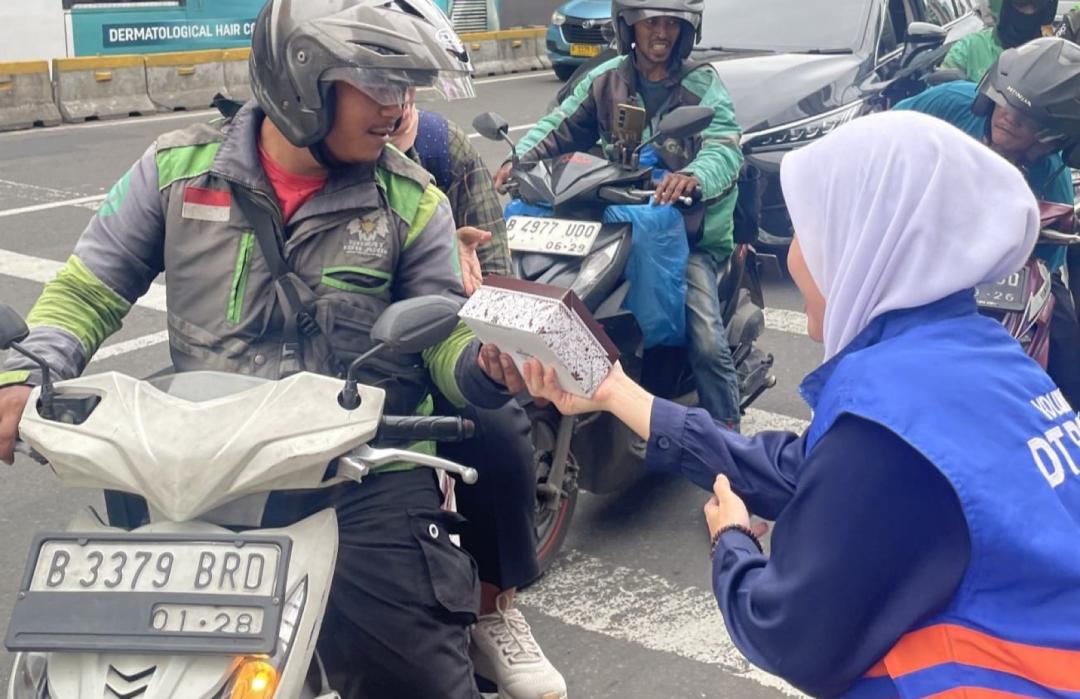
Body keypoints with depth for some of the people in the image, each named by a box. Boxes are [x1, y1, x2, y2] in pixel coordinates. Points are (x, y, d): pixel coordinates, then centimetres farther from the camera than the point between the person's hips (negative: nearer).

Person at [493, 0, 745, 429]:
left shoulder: (702, 84, -5)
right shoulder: (606, 80, 8)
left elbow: (725, 149, -20)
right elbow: (561, 126, 8)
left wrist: (693, 177, -44)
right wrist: (520, 158, -14)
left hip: (691, 228, -4)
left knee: (706, 341, -17)